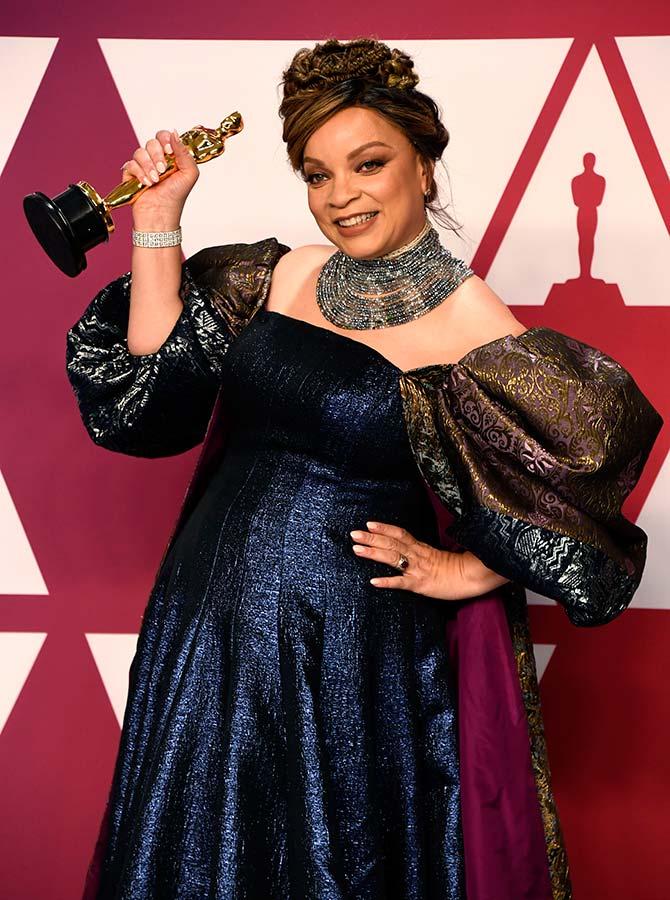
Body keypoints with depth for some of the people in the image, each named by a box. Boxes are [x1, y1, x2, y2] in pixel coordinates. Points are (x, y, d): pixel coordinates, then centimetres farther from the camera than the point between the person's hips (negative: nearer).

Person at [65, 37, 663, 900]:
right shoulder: (280, 276, 2)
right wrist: (158, 221, -3)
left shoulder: (470, 327, -13)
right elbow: (155, 383, 0)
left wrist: (463, 572, -11)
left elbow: (576, 481, -13)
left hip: (354, 643, -5)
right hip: (212, 617, 5)